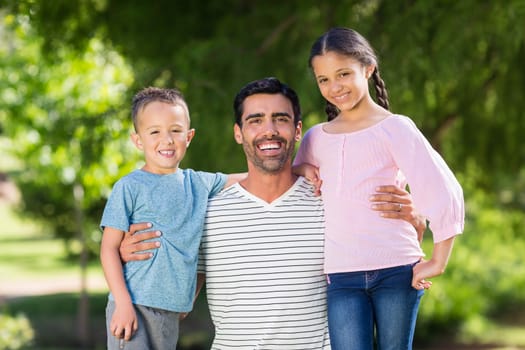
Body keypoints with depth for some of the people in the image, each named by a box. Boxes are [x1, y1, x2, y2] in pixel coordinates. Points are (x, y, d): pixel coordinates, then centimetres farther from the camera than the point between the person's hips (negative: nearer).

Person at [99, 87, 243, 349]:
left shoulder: (199, 183, 9)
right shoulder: (129, 187, -5)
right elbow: (109, 247, -7)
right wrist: (123, 303, -15)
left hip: (171, 312, 5)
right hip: (133, 306, -5)